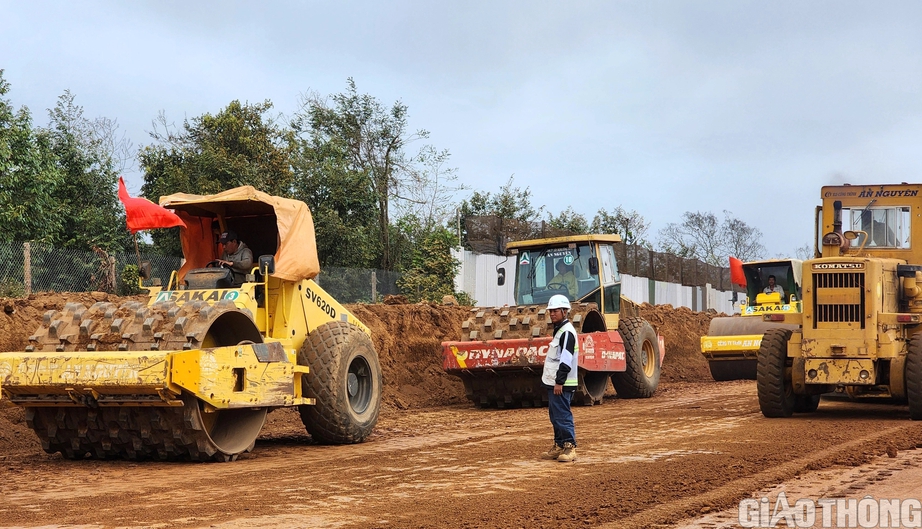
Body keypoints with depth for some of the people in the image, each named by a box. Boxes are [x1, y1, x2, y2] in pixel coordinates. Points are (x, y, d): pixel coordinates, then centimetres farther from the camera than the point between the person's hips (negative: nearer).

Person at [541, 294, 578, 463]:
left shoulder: (567, 332, -14)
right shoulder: (559, 330, 18)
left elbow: (566, 360, -22)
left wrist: (559, 382, -23)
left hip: (562, 384, -11)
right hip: (554, 383, 11)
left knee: (563, 415, -10)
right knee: (555, 416, 14)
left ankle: (570, 447, -8)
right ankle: (559, 446, 20)